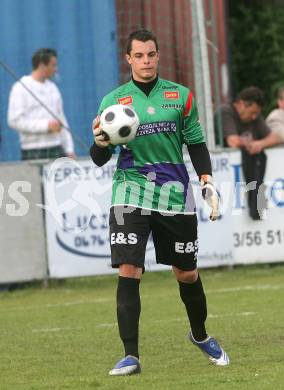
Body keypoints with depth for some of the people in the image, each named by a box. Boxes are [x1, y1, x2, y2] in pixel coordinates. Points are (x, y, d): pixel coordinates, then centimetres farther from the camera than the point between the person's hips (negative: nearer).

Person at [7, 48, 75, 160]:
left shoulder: (52, 87, 17)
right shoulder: (21, 88, -4)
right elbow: (14, 120, -12)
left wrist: (69, 150, 12)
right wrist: (47, 125, -16)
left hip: (56, 150, 6)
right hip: (33, 152, -6)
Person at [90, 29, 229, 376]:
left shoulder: (181, 96, 7)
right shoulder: (113, 101, 4)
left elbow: (196, 144, 13)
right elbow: (99, 160, 4)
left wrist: (207, 182, 0)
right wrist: (101, 143, -19)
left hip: (174, 192, 2)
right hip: (130, 190, -1)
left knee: (186, 273, 10)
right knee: (128, 271, -14)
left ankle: (200, 335, 36)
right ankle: (130, 355, -11)